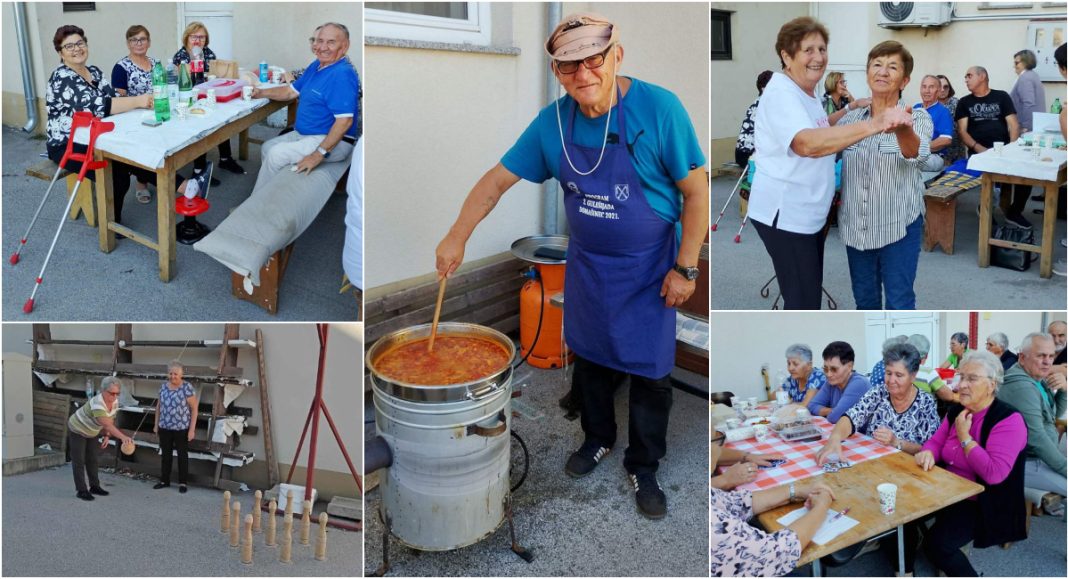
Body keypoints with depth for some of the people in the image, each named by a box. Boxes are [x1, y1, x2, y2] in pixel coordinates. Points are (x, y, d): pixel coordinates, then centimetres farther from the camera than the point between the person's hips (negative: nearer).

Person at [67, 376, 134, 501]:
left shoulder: (115, 402, -14)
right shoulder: (97, 404, -39)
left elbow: (110, 420, 1)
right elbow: (107, 425, -50)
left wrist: (107, 436, -10)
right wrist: (123, 437, -61)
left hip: (91, 433, 8)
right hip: (77, 430, -8)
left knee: (92, 460, 13)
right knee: (79, 461, -3)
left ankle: (94, 487, 20)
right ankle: (82, 491, 0)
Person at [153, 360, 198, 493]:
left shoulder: (187, 387, -14)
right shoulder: (163, 386, 2)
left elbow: (194, 409, -11)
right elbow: (159, 406, 13)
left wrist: (192, 429, -13)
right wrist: (156, 424, 11)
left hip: (182, 428, -5)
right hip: (165, 428, 5)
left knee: (182, 455, 7)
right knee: (165, 454, 14)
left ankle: (182, 482, 17)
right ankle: (164, 480, 27)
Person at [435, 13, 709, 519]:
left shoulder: (659, 108, -22)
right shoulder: (552, 122, -10)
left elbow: (696, 191, -16)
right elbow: (497, 179, -1)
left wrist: (685, 267, -15)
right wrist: (457, 238, -4)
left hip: (646, 268, -3)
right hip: (587, 264, 4)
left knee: (649, 372, 6)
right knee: (589, 359, 18)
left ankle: (643, 468, 28)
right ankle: (598, 439, 43)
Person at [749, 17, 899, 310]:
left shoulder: (806, 90, 11)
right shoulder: (781, 93, -22)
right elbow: (808, 143, -41)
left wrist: (849, 110, 15)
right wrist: (874, 124, -48)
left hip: (809, 210, 10)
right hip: (784, 213, -10)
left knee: (810, 291, 21)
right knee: (803, 299, -6)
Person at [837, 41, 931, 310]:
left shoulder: (917, 117, -9)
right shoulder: (850, 119, 2)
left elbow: (918, 155, -31)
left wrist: (903, 131, -52)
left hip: (899, 227, -3)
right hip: (855, 227, 4)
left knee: (899, 303, 4)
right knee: (864, 300, 16)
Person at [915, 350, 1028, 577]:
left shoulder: (1008, 420, -18)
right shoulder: (956, 411, 6)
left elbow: (994, 473, -28)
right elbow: (935, 442, 11)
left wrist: (964, 436, -19)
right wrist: (928, 453, -14)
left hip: (980, 503, -7)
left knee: (936, 543, -24)